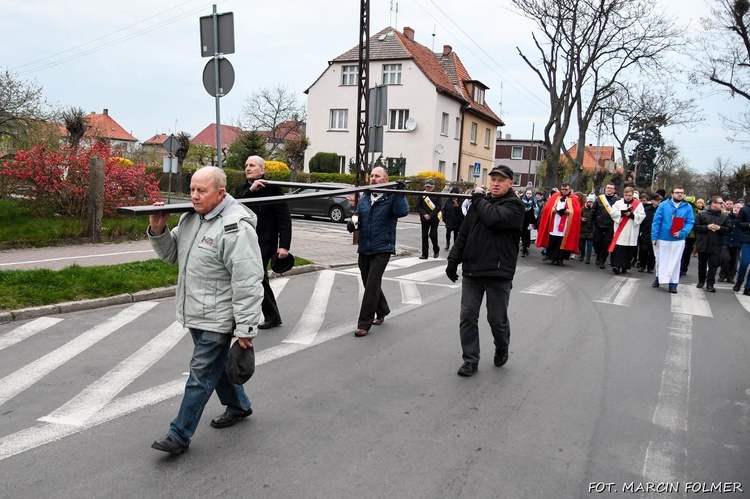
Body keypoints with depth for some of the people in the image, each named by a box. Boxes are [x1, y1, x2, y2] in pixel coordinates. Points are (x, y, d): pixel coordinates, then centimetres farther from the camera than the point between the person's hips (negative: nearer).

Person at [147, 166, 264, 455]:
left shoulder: (236, 227, -23)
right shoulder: (191, 218, 6)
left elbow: (247, 283, -24)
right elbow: (172, 255, 16)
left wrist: (245, 328, -23)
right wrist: (158, 231, -4)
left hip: (217, 318, -9)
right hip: (195, 313, 9)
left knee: (201, 374, 1)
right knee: (216, 364, 23)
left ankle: (180, 435, 14)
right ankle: (238, 406, 43)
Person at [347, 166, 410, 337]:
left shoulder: (391, 198, -4)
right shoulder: (364, 199, 12)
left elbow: (402, 212, -21)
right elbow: (356, 215, 11)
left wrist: (400, 194, -28)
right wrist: (352, 223, -10)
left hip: (381, 250, -6)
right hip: (364, 250, 6)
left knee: (372, 286, -8)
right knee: (370, 285, 18)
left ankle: (364, 324, -1)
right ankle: (382, 311, 41)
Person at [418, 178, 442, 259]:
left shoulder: (437, 195, -2)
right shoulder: (421, 195, 4)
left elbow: (438, 207, -7)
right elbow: (419, 207, 1)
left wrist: (430, 215, -15)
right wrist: (424, 214, -13)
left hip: (434, 219, -2)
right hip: (424, 219, 2)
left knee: (433, 235, -5)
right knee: (424, 236, 4)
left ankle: (436, 250, 22)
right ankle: (424, 254, 10)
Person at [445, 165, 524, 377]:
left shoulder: (515, 204, -3)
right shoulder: (478, 202, 13)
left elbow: (494, 218, -24)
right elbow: (463, 234, 15)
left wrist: (479, 198, -8)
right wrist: (453, 260, 8)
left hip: (498, 274, -4)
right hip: (471, 272, 5)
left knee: (497, 319, 7)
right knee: (467, 317, 2)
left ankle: (502, 350, 34)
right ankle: (470, 360, 14)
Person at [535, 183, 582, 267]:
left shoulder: (574, 199, 10)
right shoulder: (555, 196, 12)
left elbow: (577, 211, -3)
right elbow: (547, 207, 3)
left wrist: (569, 211, -17)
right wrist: (553, 210, -15)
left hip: (565, 225, -1)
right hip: (554, 224, 1)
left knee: (563, 242, -3)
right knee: (552, 241, 1)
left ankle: (560, 259, 2)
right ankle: (552, 258, 11)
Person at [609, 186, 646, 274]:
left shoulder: (638, 204, 5)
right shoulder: (618, 203, 7)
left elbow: (642, 216, -3)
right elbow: (612, 213, -3)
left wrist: (631, 215, -17)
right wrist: (622, 213, -17)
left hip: (632, 232, 1)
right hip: (620, 231, 0)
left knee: (629, 250, 4)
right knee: (619, 249, -7)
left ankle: (624, 267, 14)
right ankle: (617, 265, -8)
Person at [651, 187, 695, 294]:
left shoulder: (688, 207, 2)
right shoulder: (663, 205, -3)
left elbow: (690, 222, -1)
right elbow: (656, 221, -5)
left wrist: (682, 232, -18)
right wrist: (654, 236, -10)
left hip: (678, 239, 1)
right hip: (663, 238, -1)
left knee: (675, 262, 5)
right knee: (661, 260, 12)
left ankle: (673, 283, 12)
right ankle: (659, 277, 32)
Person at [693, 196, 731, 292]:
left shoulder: (725, 216, 4)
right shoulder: (702, 214, -1)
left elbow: (729, 229, 1)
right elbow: (695, 227, -6)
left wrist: (720, 228, -17)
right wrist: (707, 227, -19)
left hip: (715, 245, 0)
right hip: (702, 244, 0)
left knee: (713, 265, -3)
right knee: (702, 264, 13)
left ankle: (710, 284, -1)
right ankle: (701, 281, 28)